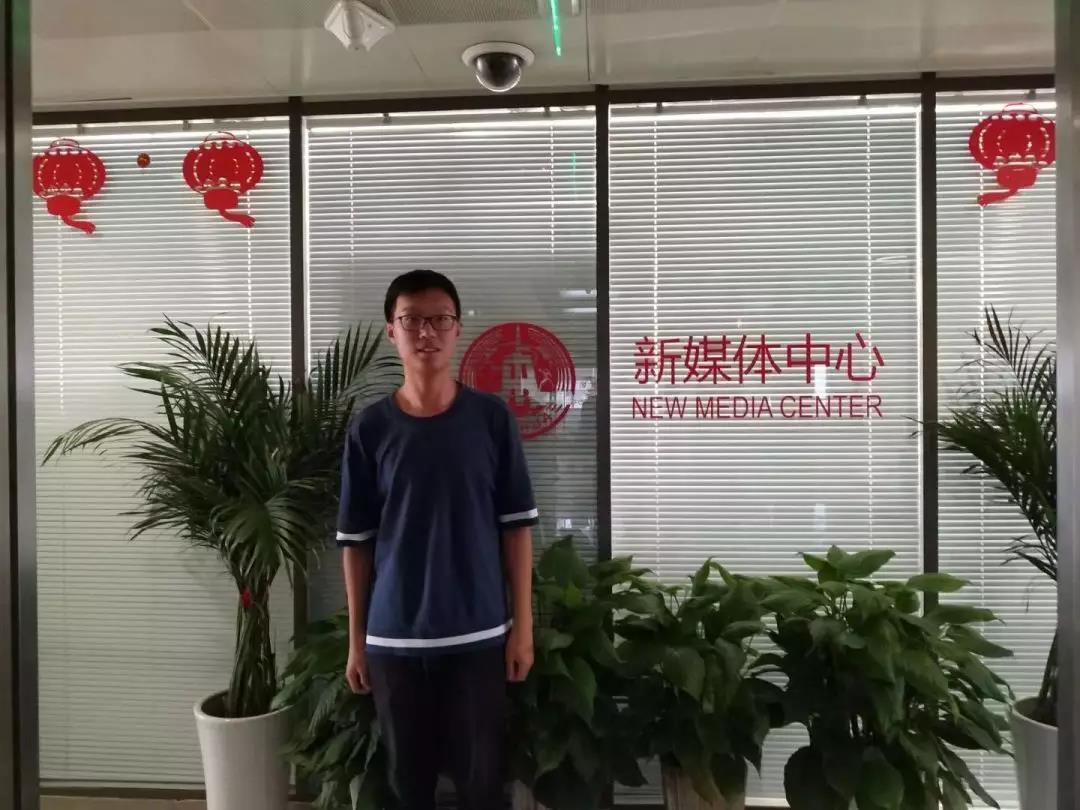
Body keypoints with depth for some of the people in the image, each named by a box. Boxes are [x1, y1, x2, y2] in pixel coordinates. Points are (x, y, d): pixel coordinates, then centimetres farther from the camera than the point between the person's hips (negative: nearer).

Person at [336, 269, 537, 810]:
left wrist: (522, 624, -2)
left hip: (479, 634, -1)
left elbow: (517, 526, -1)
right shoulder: (370, 428, -2)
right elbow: (356, 542, 3)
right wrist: (356, 640, 4)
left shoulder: (492, 418, -4)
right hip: (394, 639, 1)